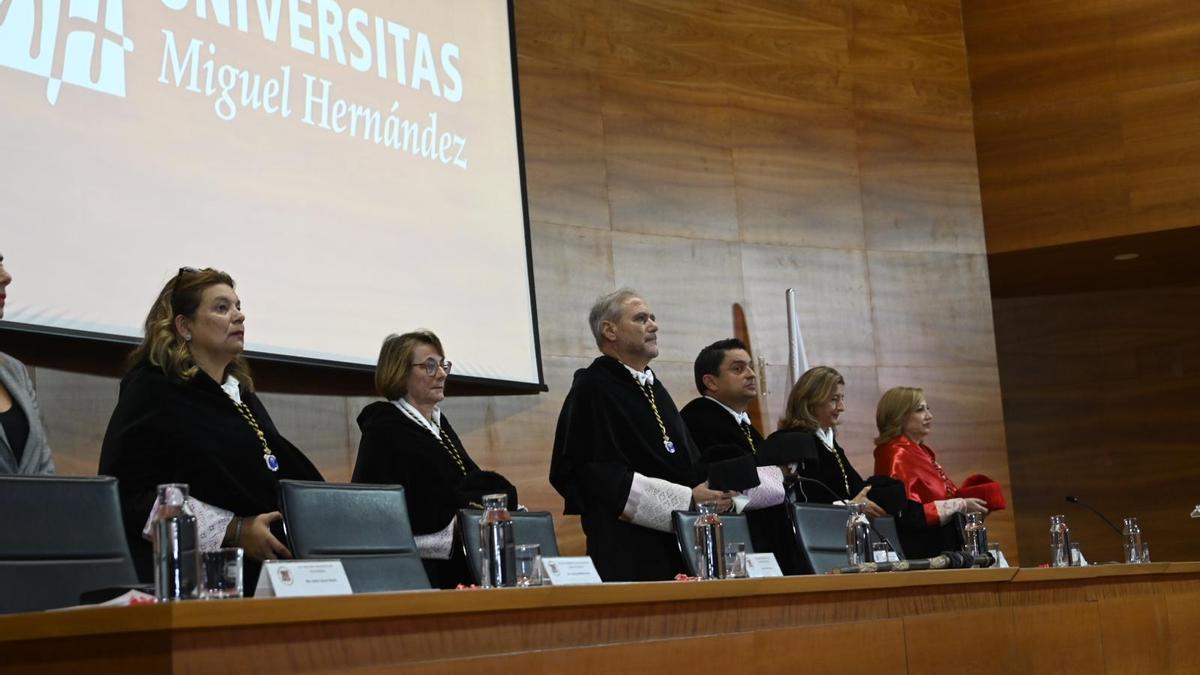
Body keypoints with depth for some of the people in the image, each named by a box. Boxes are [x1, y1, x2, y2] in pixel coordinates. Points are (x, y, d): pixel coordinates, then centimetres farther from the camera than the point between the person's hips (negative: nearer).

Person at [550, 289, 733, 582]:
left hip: (679, 549, 8)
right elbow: (598, 474, -18)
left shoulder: (654, 387, 19)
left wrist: (713, 491, -1)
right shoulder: (591, 389, -8)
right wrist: (687, 500, -18)